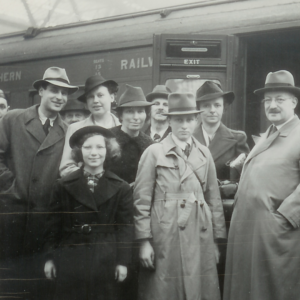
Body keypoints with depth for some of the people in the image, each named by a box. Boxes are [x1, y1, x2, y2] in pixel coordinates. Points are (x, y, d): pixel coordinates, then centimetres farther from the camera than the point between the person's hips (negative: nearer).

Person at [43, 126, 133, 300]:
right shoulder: (64, 186, 5)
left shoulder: (121, 188, 3)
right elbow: (53, 225, 6)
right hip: (70, 259, 0)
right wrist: (50, 258, 3)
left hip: (105, 261, 0)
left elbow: (125, 227, 2)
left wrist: (123, 261, -2)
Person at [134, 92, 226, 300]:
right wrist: (144, 241, -8)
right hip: (165, 238, -3)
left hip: (200, 236, 3)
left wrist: (217, 239, 7)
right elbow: (142, 200, -3)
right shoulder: (154, 153, -1)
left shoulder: (205, 154, 10)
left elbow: (214, 199, 10)